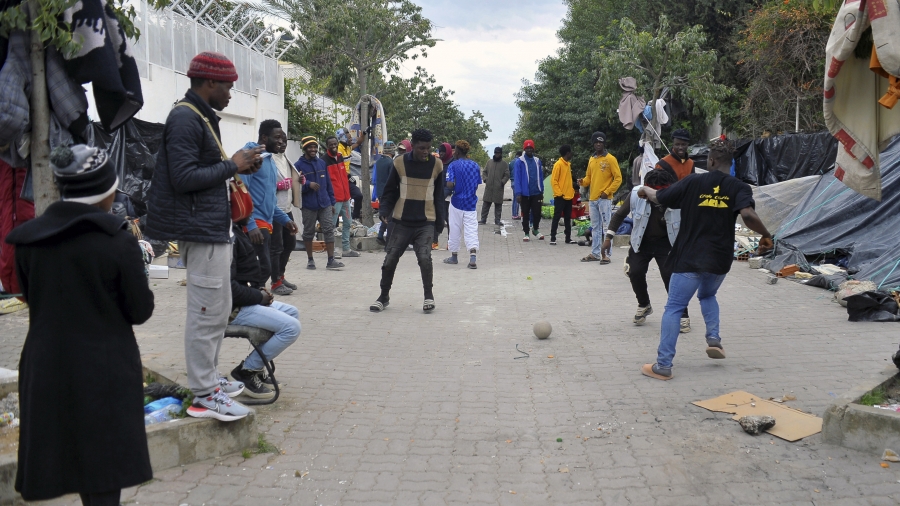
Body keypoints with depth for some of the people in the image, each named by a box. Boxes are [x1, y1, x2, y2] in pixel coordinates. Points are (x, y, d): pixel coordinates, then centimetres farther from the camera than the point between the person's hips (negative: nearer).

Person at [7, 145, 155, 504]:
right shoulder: (118, 242, -17)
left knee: (74, 449, 18)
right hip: (105, 366, -4)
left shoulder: (28, 238, -3)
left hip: (47, 364, 4)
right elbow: (140, 311, -9)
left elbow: (31, 297, 12)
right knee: (105, 453, 9)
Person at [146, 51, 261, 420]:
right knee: (207, 314, -6)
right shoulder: (185, 119, -15)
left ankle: (209, 378, 29)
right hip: (201, 230, -11)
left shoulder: (202, 117, 17)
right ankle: (204, 396, 1)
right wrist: (232, 165, -15)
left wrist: (239, 167, 5)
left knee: (218, 309, 18)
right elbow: (183, 178, -22)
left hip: (214, 227, 11)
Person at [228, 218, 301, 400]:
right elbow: (228, 285, -28)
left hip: (245, 301, 11)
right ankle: (245, 371, -4)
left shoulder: (237, 230, 11)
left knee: (292, 313, 19)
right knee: (291, 327, -16)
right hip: (234, 308, -11)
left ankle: (257, 364, 18)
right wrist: (259, 296, -15)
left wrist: (259, 290, 5)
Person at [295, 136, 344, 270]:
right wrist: (308, 184, -25)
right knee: (308, 233, 8)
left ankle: (331, 260, -2)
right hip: (308, 206, -3)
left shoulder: (322, 163, 11)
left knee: (329, 230, -3)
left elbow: (328, 183, 14)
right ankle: (310, 260, 21)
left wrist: (332, 202, 11)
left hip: (325, 204, 3)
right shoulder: (298, 166, -3)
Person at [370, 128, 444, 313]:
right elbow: (390, 190, 5)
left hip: (425, 222, -1)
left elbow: (439, 195, 9)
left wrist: (440, 219, 7)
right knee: (390, 259, 1)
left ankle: (428, 296, 4)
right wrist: (384, 210, -10)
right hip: (402, 221, 1)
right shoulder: (400, 163, -2)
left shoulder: (436, 165, 0)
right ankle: (384, 296, 21)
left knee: (424, 258, -17)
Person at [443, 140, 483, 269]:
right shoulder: (475, 165, 3)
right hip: (471, 202, 3)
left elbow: (449, 184, -19)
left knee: (455, 230, 11)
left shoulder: (453, 165, -10)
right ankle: (472, 258, -16)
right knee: (471, 230, -1)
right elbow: (477, 185, 9)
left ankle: (454, 256, 24)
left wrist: (454, 188, 2)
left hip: (457, 202, -3)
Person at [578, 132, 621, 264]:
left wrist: (607, 192, -14)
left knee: (606, 227, -5)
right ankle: (595, 253, 18)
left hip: (605, 199, -7)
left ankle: (606, 254, -3)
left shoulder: (610, 159, -5)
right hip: (592, 198, 7)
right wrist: (583, 181, -1)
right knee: (595, 227, 12)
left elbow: (618, 178, -7)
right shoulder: (591, 159, 14)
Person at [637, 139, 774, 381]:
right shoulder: (739, 187, -2)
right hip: (720, 260, 3)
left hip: (689, 258, -3)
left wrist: (645, 190, 27)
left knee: (674, 308, 1)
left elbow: (659, 198, 5)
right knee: (708, 295, 32)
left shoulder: (693, 182, -3)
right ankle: (714, 338, 15)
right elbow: (748, 214, -20)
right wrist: (766, 236, -4)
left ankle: (663, 365, -4)